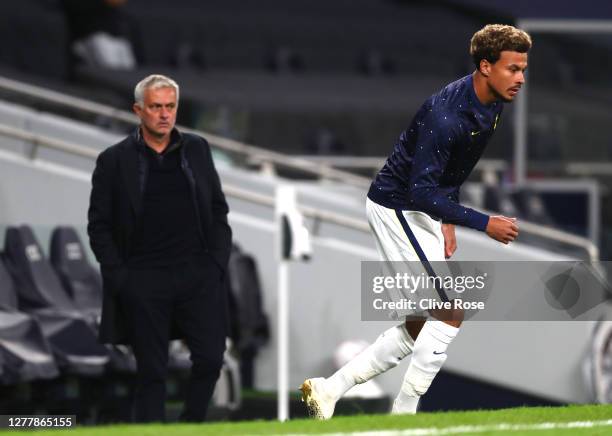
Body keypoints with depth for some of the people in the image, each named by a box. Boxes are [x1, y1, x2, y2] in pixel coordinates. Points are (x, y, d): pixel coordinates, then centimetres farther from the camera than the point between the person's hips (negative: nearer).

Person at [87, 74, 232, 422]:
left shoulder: (197, 149, 9)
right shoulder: (114, 160, 1)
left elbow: (218, 210, 12)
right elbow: (99, 226, 2)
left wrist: (218, 262, 2)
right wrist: (118, 276, -6)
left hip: (198, 275, 2)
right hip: (144, 282, -2)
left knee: (211, 358, -3)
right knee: (151, 371, 2)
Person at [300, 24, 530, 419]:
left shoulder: (491, 106, 1)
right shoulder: (446, 115, -28)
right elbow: (420, 190, -31)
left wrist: (448, 220, 9)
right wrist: (483, 223, -29)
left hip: (421, 209, 10)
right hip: (395, 206, -10)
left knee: (420, 328, 11)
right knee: (450, 311, -12)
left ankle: (328, 389, 13)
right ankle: (403, 418, -6)